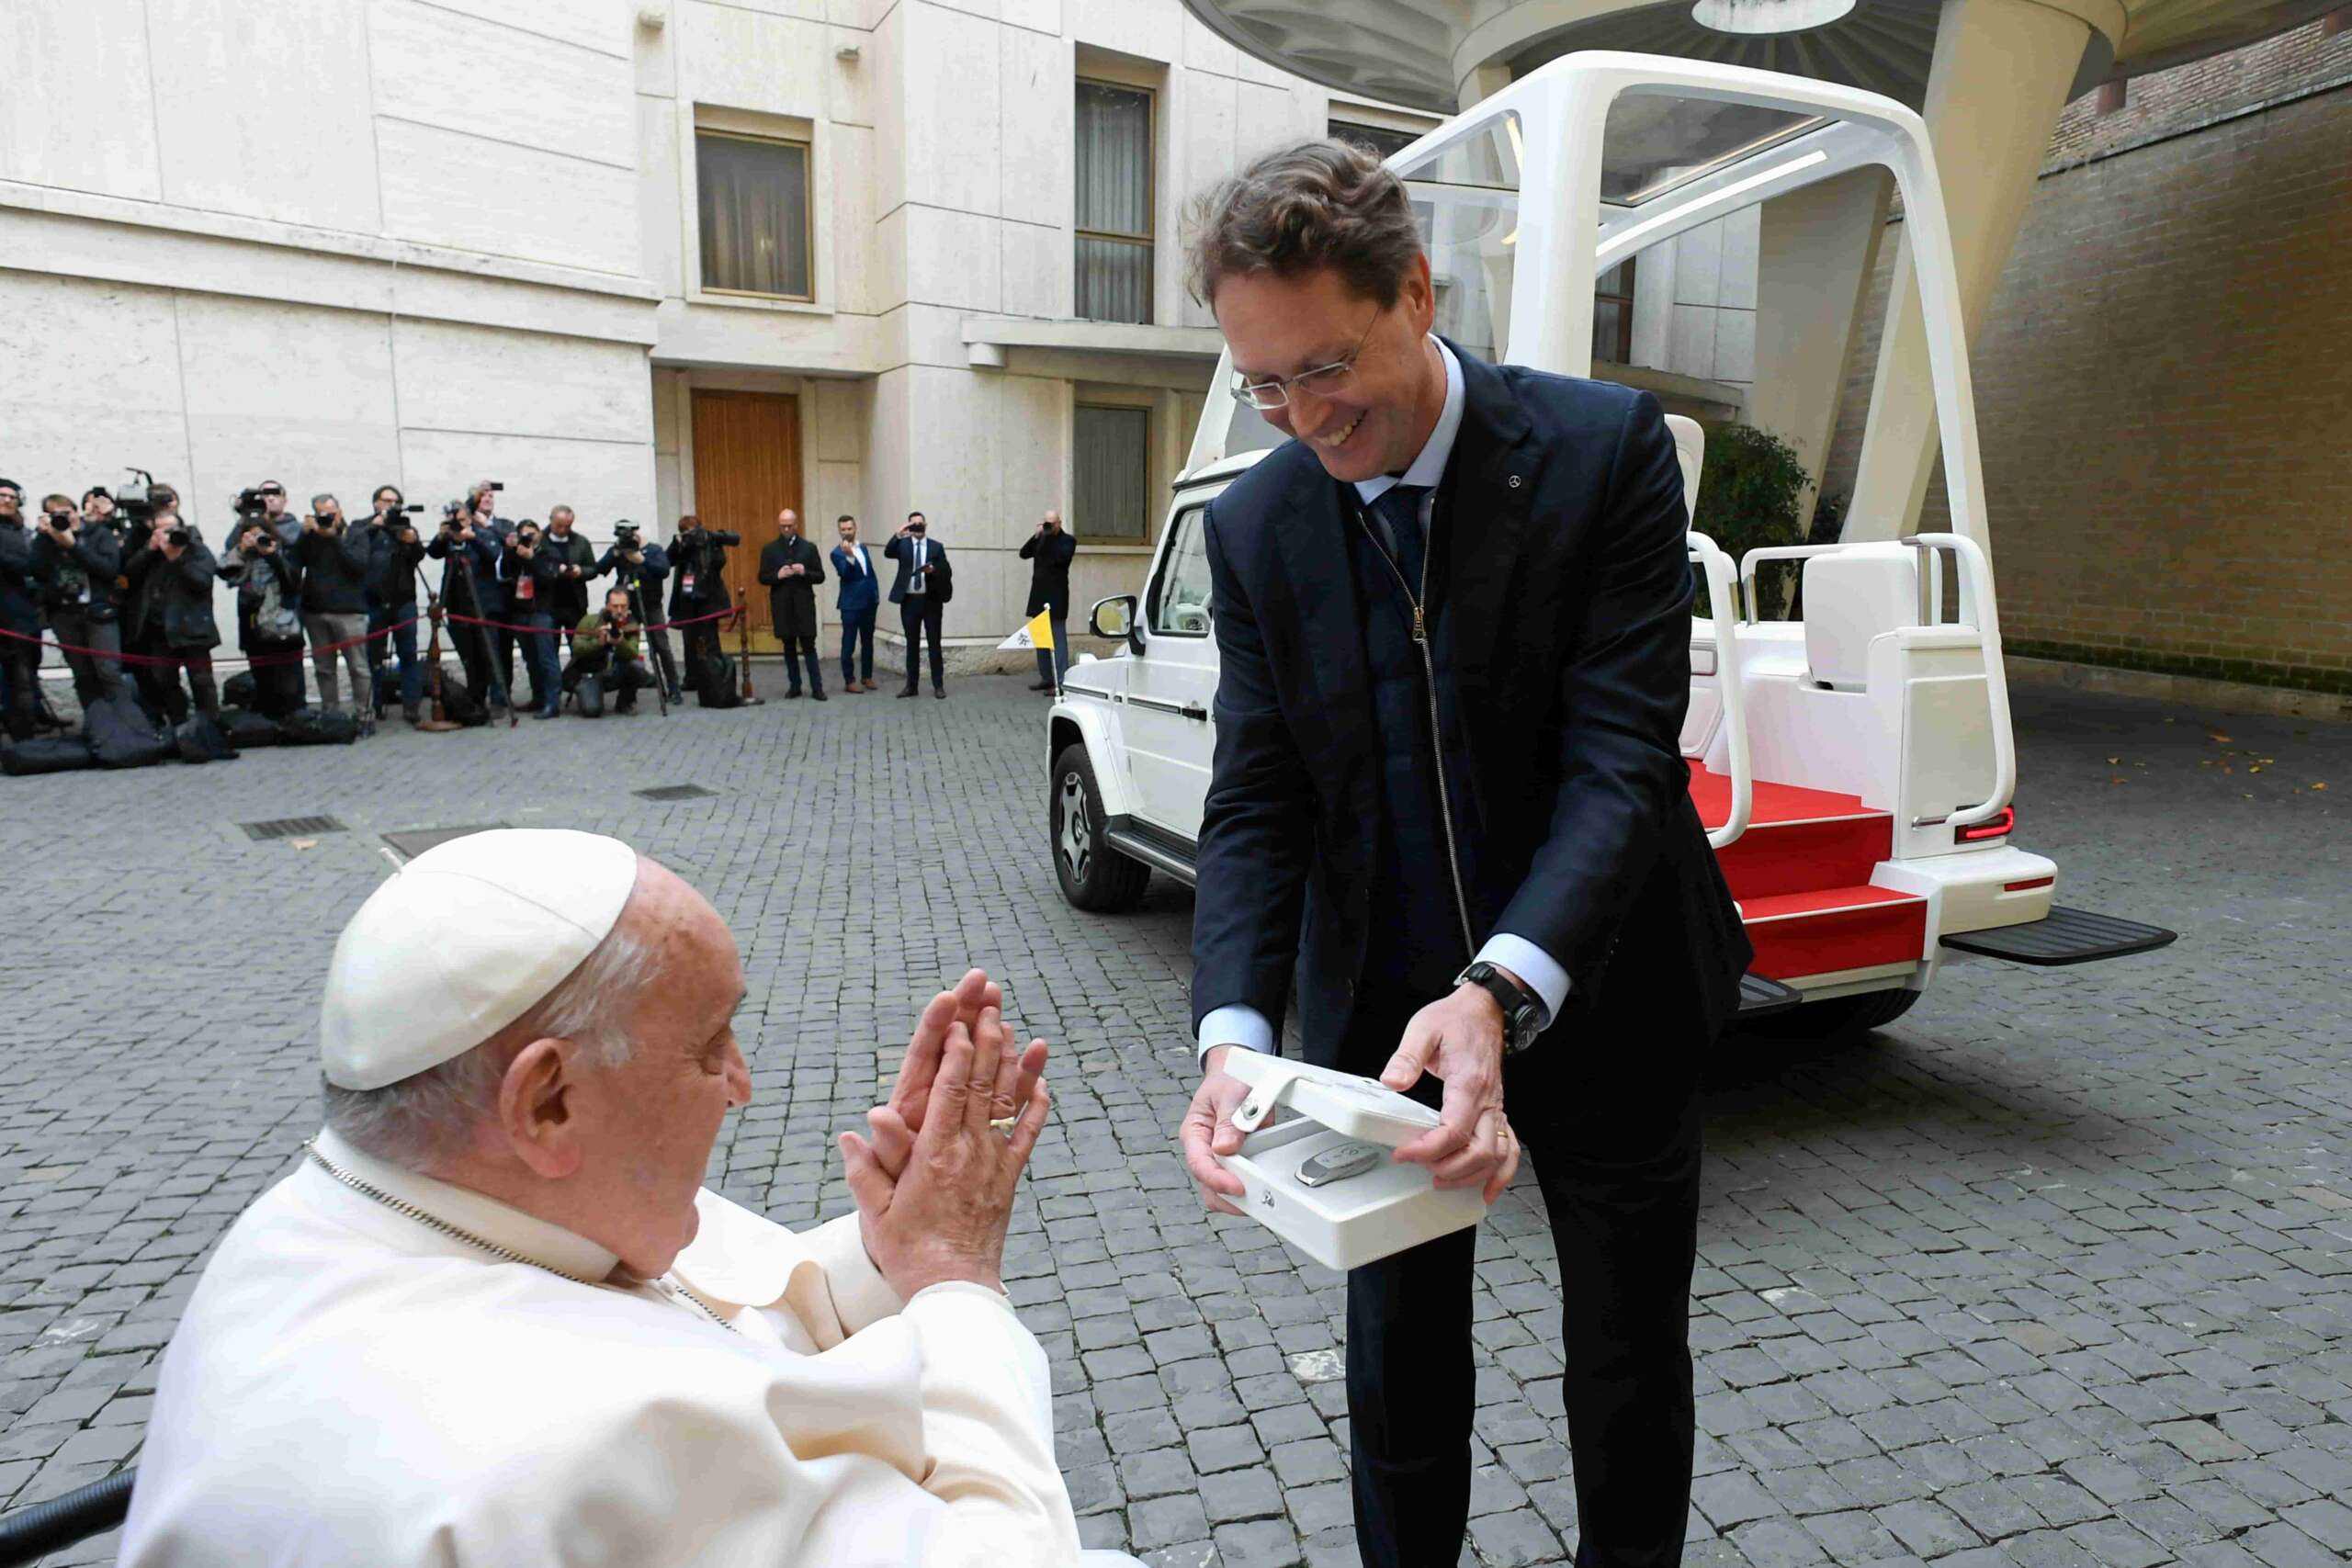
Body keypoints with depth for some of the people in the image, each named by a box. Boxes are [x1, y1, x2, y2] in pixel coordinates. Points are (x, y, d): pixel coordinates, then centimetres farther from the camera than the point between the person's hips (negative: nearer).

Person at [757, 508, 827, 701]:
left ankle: (817, 687, -2)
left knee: (809, 646, -3)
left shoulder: (809, 548, 4)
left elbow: (820, 576, 3)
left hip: (804, 604, -1)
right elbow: (762, 577, 3)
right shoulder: (769, 549, 5)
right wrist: (778, 575, -16)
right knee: (789, 647, 7)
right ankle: (794, 686, 14)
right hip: (782, 606, 1)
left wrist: (805, 572, -16)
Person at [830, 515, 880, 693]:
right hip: (851, 605, -6)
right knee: (849, 644, -1)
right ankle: (849, 681, 4)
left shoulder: (863, 548, 12)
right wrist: (849, 556, -40)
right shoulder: (838, 552, -9)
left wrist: (877, 595, 14)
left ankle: (867, 676, 25)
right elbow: (844, 574, -24)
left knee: (868, 642, 14)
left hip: (869, 603, 6)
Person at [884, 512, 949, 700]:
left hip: (931, 600, -1)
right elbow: (887, 552, -14)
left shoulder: (936, 547, 5)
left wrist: (934, 570, -20)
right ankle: (911, 685, 12)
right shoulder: (902, 545, 6)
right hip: (909, 600, 1)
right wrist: (898, 535, -27)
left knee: (934, 643, 2)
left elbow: (947, 572, 0)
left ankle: (938, 685, 6)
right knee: (912, 644, 7)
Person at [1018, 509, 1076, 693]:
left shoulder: (1067, 540, 0)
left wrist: (1050, 536, -13)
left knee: (1058, 639, -9)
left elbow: (1061, 557, -18)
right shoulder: (1041, 539, 15)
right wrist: (1037, 535, -5)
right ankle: (1046, 677, 18)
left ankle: (1060, 682, -11)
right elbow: (1024, 553, 4)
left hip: (1056, 596, -7)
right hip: (1039, 595, 7)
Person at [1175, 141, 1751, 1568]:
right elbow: (1257, 805, -8)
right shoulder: (1255, 526, -6)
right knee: (1399, 1368, 18)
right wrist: (1235, 1030, -24)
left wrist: (1504, 994, -37)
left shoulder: (1606, 447, -15)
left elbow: (1622, 757, -22)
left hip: (1597, 997, -1)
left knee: (1630, 1367, 19)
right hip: (1379, 1016, 2)